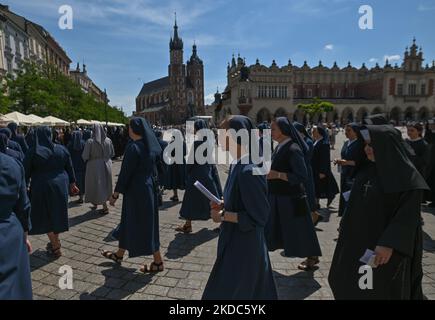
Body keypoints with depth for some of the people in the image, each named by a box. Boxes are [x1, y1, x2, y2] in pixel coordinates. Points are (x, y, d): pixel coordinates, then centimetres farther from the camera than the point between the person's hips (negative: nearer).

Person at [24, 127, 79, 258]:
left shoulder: (33, 152, -10)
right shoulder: (61, 149, -2)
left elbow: (26, 172, -5)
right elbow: (70, 168, 5)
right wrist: (72, 183, 14)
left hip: (41, 187, -3)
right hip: (60, 185, 3)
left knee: (45, 216, 9)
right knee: (57, 213, 17)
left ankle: (56, 247, 11)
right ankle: (54, 242, 31)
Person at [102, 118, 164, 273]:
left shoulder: (133, 147, -19)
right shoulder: (151, 146, 4)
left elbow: (125, 173, -18)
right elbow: (157, 164, 11)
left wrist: (115, 194, -11)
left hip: (136, 190, -9)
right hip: (149, 188, 9)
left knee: (144, 225, 2)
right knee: (128, 221, 21)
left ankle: (158, 262, 11)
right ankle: (119, 254, 38)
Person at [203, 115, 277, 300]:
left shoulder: (248, 172, -29)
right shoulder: (238, 165, 1)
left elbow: (258, 217, -24)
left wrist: (224, 215, -19)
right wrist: (224, 204, -2)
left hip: (243, 245, -9)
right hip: (237, 241, 9)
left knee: (226, 292, 11)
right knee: (256, 291, 26)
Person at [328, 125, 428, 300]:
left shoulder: (406, 175, -17)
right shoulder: (367, 170, 4)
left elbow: (407, 215, -21)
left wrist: (389, 244, -27)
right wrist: (345, 226, 17)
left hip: (384, 245, -7)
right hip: (360, 241, 7)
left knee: (381, 289, 11)